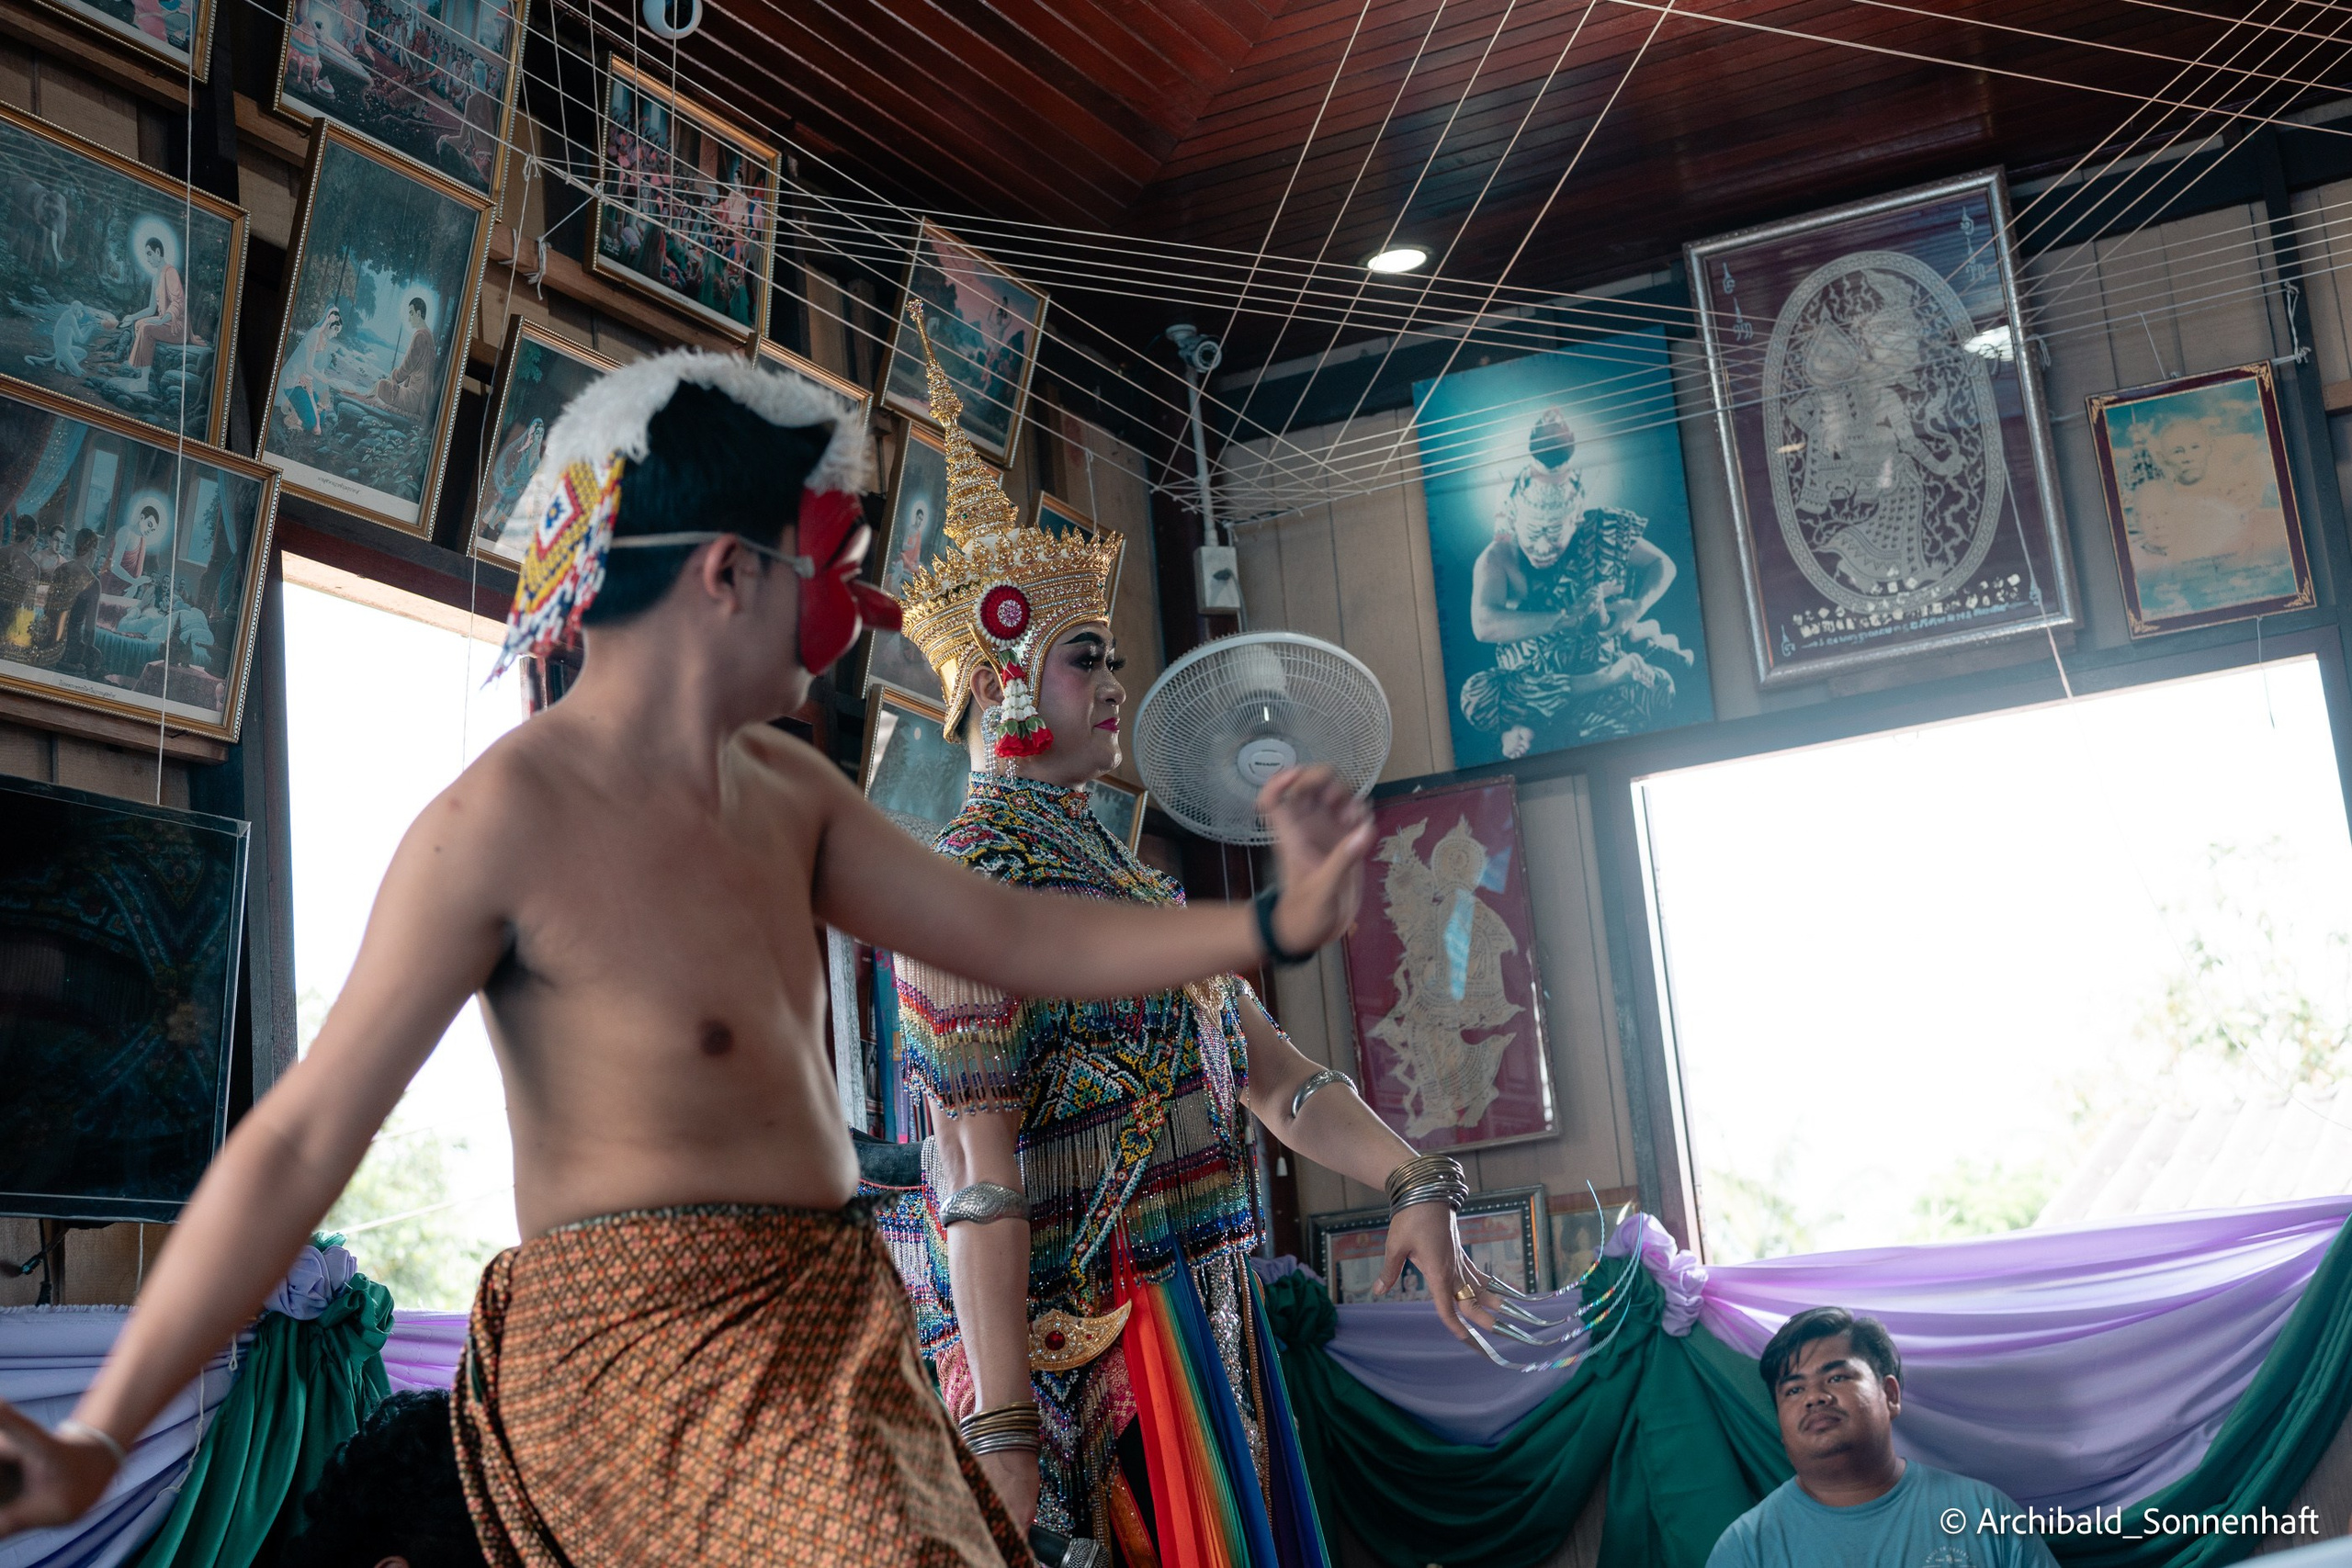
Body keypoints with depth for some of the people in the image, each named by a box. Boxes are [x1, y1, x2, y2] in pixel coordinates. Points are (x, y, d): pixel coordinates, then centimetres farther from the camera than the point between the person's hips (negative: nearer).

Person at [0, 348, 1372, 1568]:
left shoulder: (782, 788, 11)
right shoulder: (506, 820, -15)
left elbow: (1014, 936, 13)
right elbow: (304, 1137, -15)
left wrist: (1281, 922, 4)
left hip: (824, 1331, 9)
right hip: (651, 1348, -9)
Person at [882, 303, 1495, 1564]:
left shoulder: (1128, 881, 18)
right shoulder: (973, 880, -10)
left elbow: (1270, 1072, 15)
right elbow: (977, 1166, -17)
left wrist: (1411, 1184, -1)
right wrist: (1002, 1434, -23)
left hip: (1194, 1317, 9)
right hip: (1072, 1345, -9)